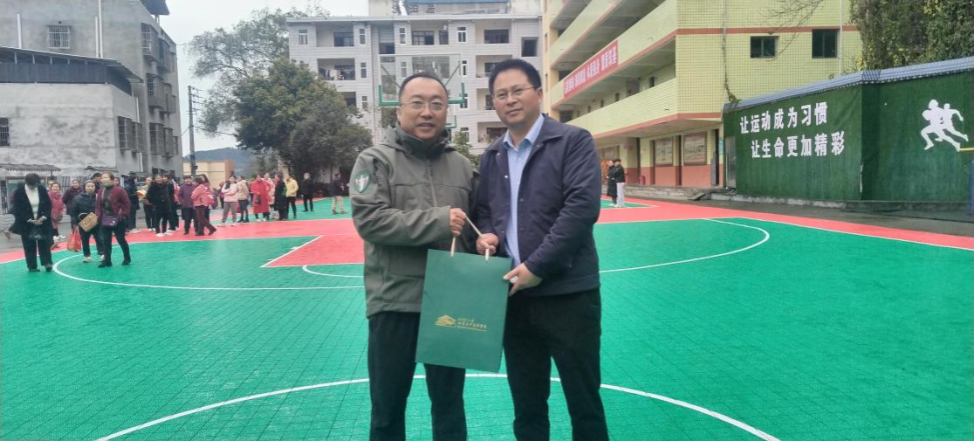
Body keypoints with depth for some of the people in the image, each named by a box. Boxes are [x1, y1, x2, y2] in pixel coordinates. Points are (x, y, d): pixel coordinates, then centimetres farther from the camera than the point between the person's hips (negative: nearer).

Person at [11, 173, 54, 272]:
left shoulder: (42, 189, -4)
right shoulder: (19, 192, -11)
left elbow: (48, 205, 0)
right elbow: (18, 209, -11)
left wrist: (43, 217, -14)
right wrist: (29, 220, -18)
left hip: (42, 221, 1)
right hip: (26, 223, -1)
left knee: (44, 242, 0)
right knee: (29, 245, 5)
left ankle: (47, 262, 5)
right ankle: (32, 266, 11)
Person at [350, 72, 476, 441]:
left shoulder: (462, 166, 9)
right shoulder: (375, 160, -4)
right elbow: (369, 219, -17)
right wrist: (439, 221, -20)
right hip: (395, 302, -3)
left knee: (450, 403, 17)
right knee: (388, 408, 12)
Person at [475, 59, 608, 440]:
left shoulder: (573, 141, -5)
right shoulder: (491, 156, 13)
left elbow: (582, 207, -15)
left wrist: (536, 267, -17)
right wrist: (485, 235, -1)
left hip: (567, 294, -5)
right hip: (514, 295, 5)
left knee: (583, 403, 6)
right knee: (526, 405, 15)